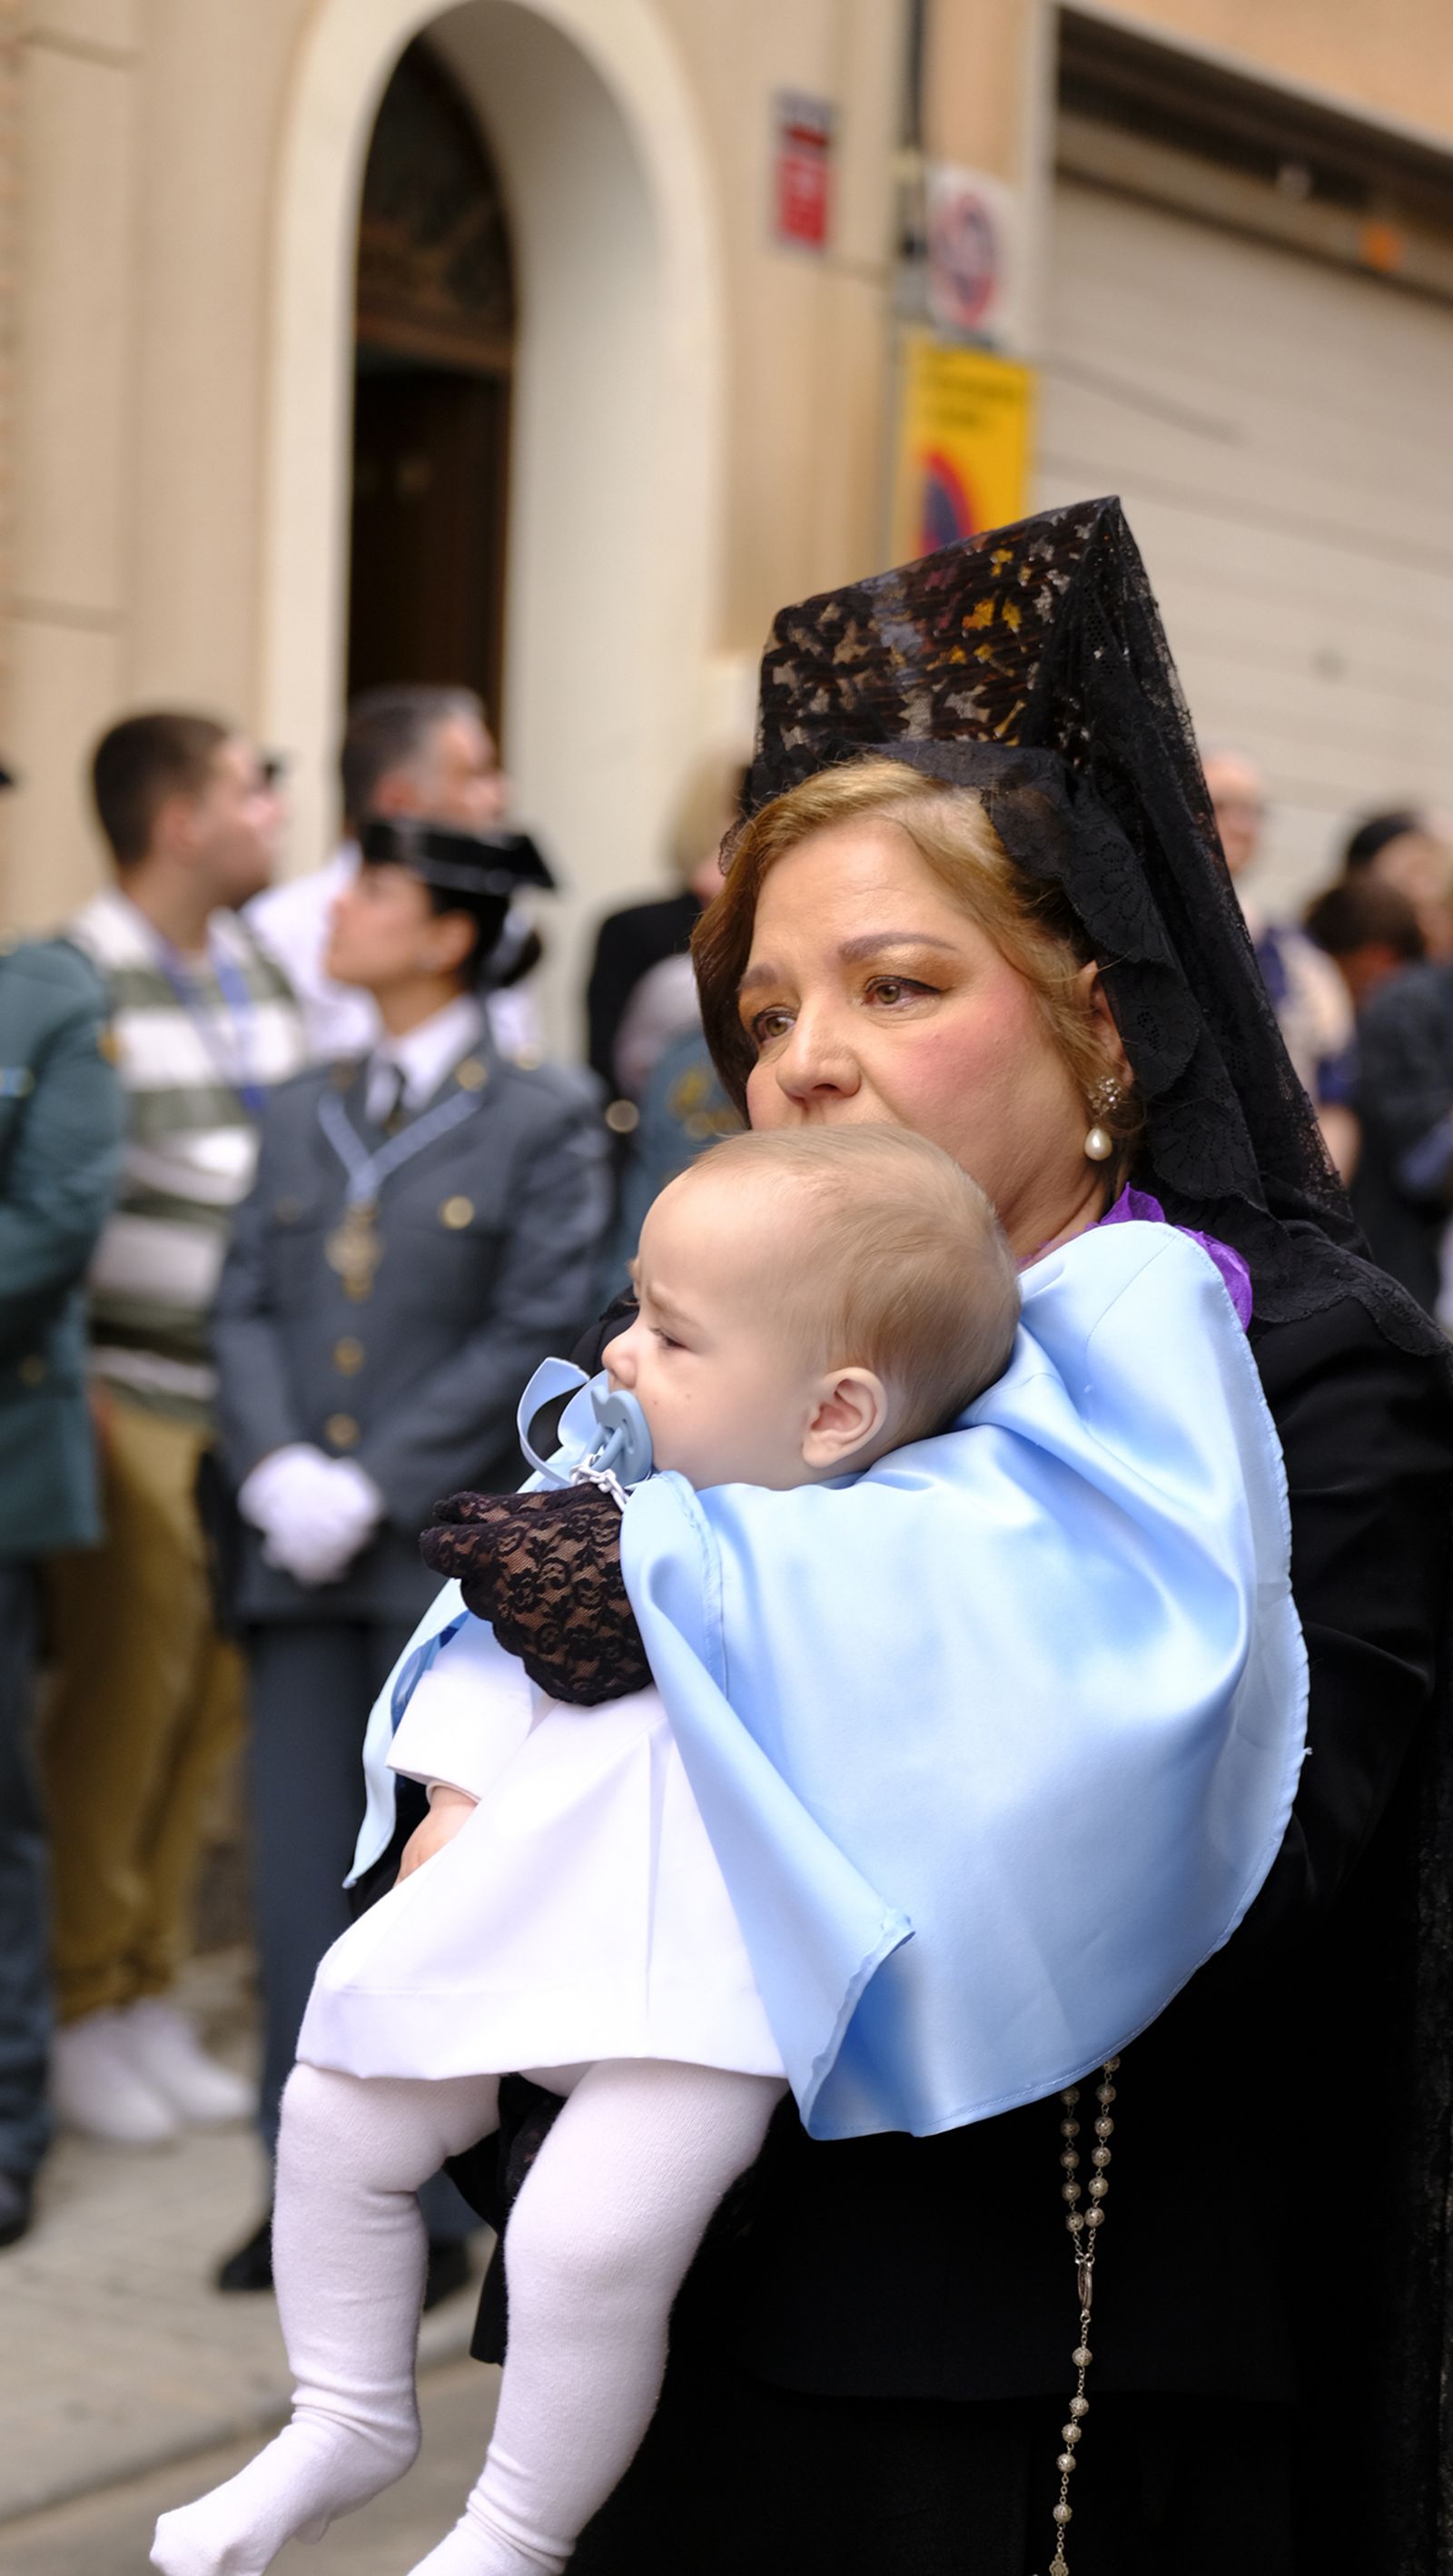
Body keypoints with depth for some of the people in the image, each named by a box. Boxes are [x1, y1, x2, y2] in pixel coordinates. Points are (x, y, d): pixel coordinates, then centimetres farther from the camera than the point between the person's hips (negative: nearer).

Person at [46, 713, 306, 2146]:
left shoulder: (263, 970, 13)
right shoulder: (76, 982, -9)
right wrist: (73, 1381, -14)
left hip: (264, 1396, 6)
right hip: (138, 1398, -6)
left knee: (212, 1707, 9)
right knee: (120, 1707, -1)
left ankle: (150, 1999, 21)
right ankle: (79, 2013, 13)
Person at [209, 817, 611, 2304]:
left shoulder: (543, 1123, -1)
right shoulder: (303, 1118, 17)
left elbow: (534, 1336, -7)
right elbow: (246, 1306, 12)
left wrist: (372, 1486, -13)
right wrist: (276, 1469, -6)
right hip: (301, 1563, 5)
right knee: (299, 1873, 5)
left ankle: (428, 2204, 8)